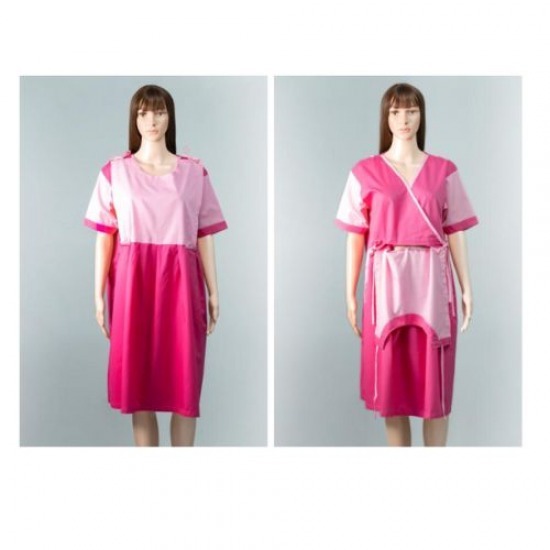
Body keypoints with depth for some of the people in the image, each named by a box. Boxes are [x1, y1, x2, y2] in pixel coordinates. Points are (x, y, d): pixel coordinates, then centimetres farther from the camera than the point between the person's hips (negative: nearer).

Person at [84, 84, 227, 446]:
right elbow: (105, 237, 4)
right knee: (138, 380, 4)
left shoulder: (194, 172, 6)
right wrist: (99, 294, -1)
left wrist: (214, 292, 2)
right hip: (132, 280, 0)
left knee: (183, 381, 1)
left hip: (180, 281, 0)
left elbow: (205, 236, 5)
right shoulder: (114, 171, 5)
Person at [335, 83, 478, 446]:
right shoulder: (365, 172, 3)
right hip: (387, 283, -1)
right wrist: (350, 295, 0)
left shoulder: (444, 171, 6)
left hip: (431, 283, 1)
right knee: (391, 383, 4)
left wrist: (467, 289, 1)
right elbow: (356, 238, 3)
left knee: (435, 383, 3)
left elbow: (455, 234, 6)